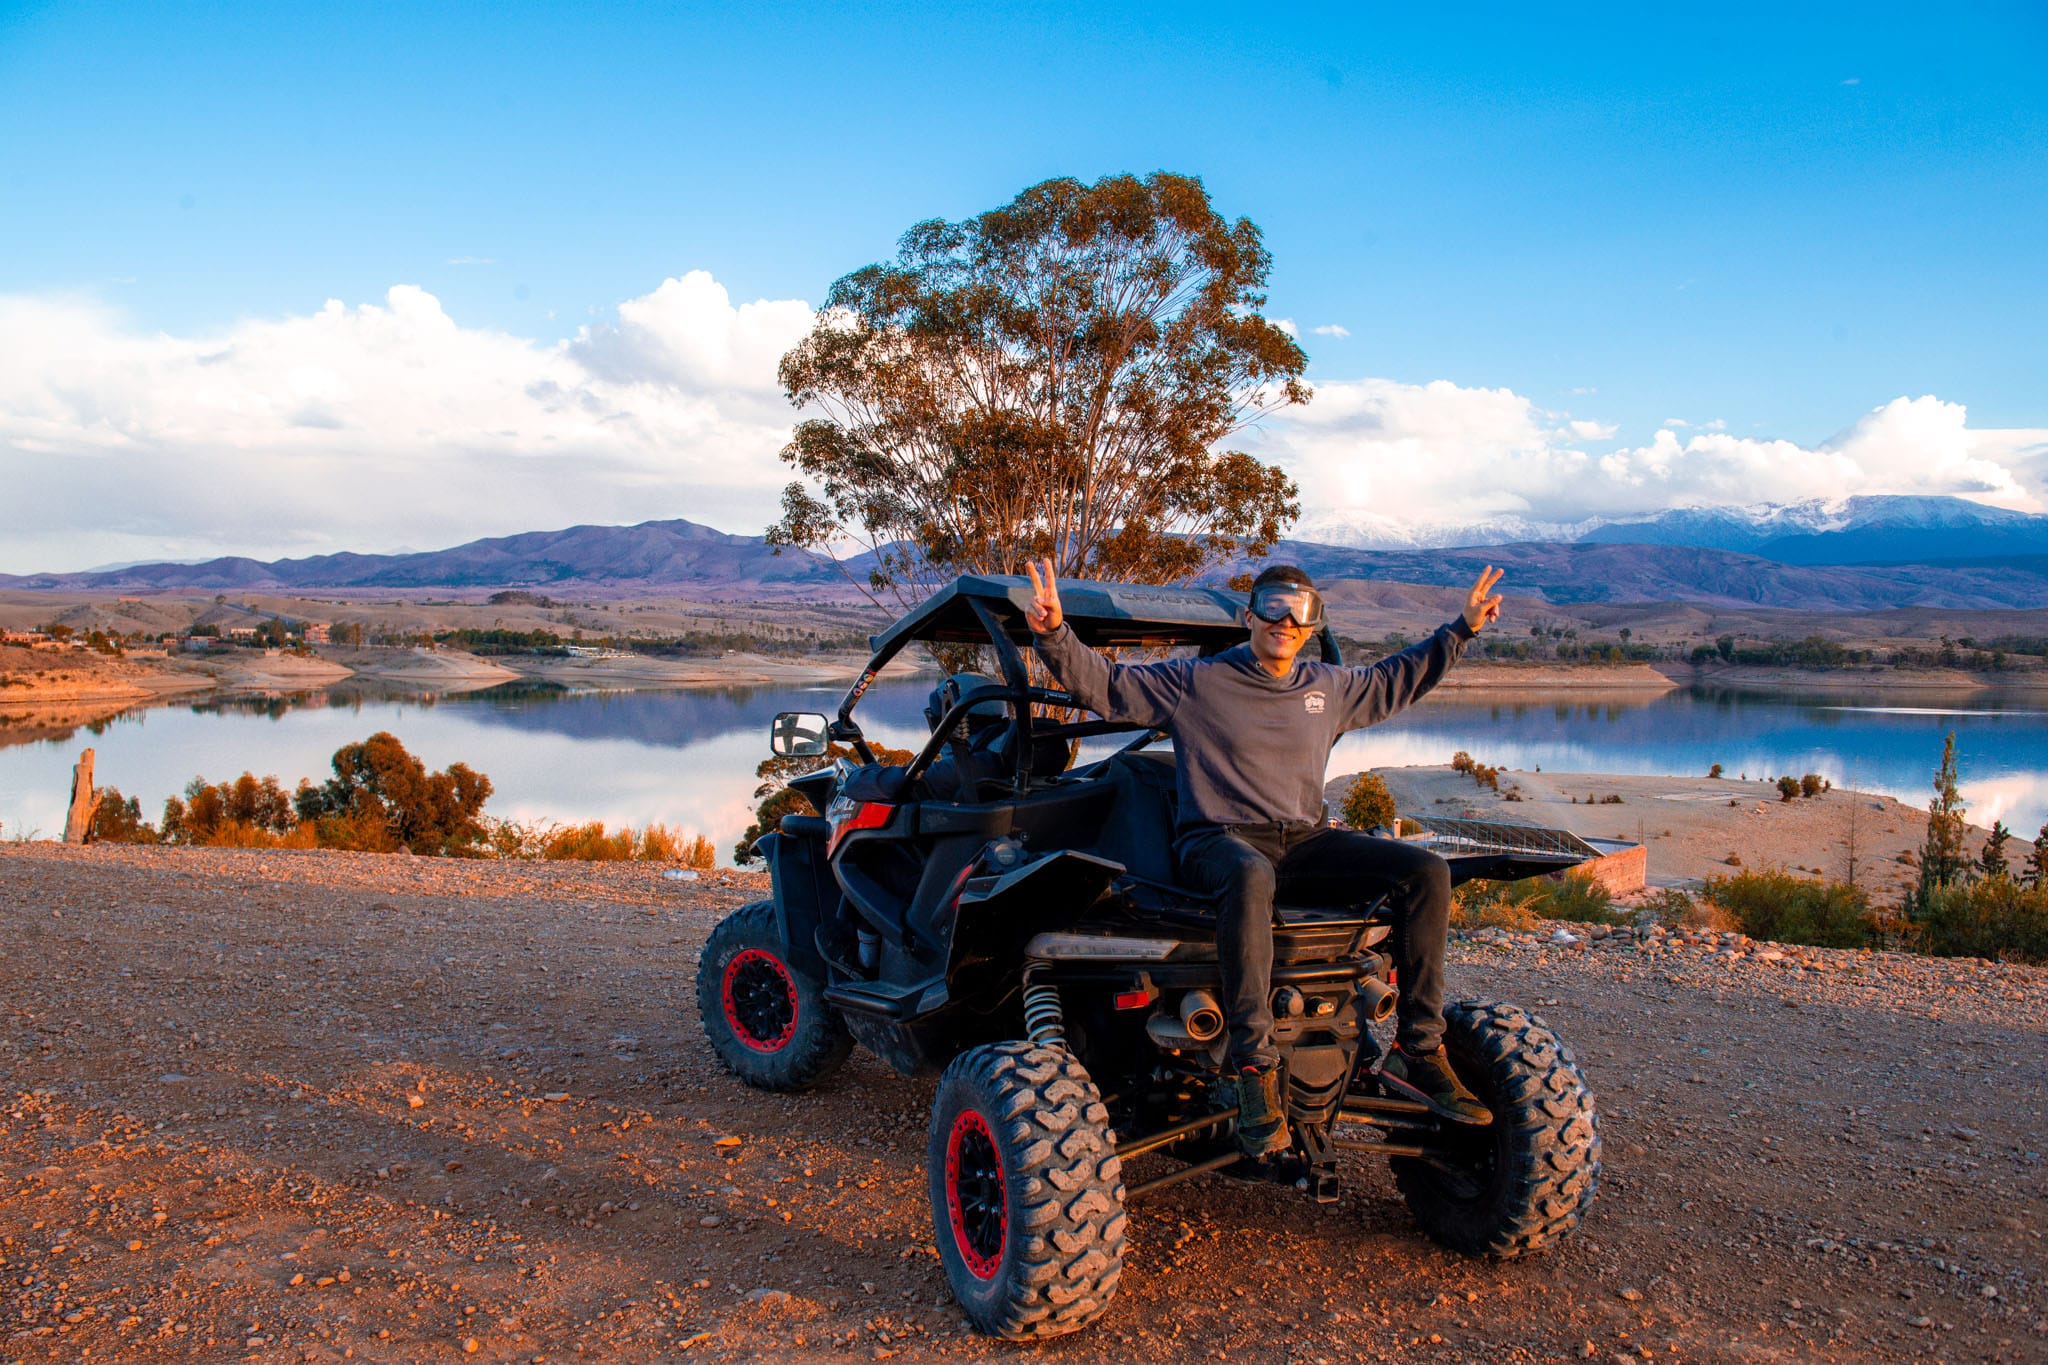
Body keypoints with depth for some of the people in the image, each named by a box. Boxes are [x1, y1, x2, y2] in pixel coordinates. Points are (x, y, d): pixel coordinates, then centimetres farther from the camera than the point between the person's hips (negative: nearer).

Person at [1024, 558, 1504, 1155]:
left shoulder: (1329, 686, 17)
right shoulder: (1194, 681, 1)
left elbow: (1395, 679, 34)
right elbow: (1102, 684, -4)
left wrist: (1462, 628, 31)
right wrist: (1055, 635, -21)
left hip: (1305, 842, 6)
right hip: (1218, 839, -5)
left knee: (1427, 871, -15)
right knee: (1250, 877, -44)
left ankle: (1416, 1051, -10)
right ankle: (1255, 1067, -38)